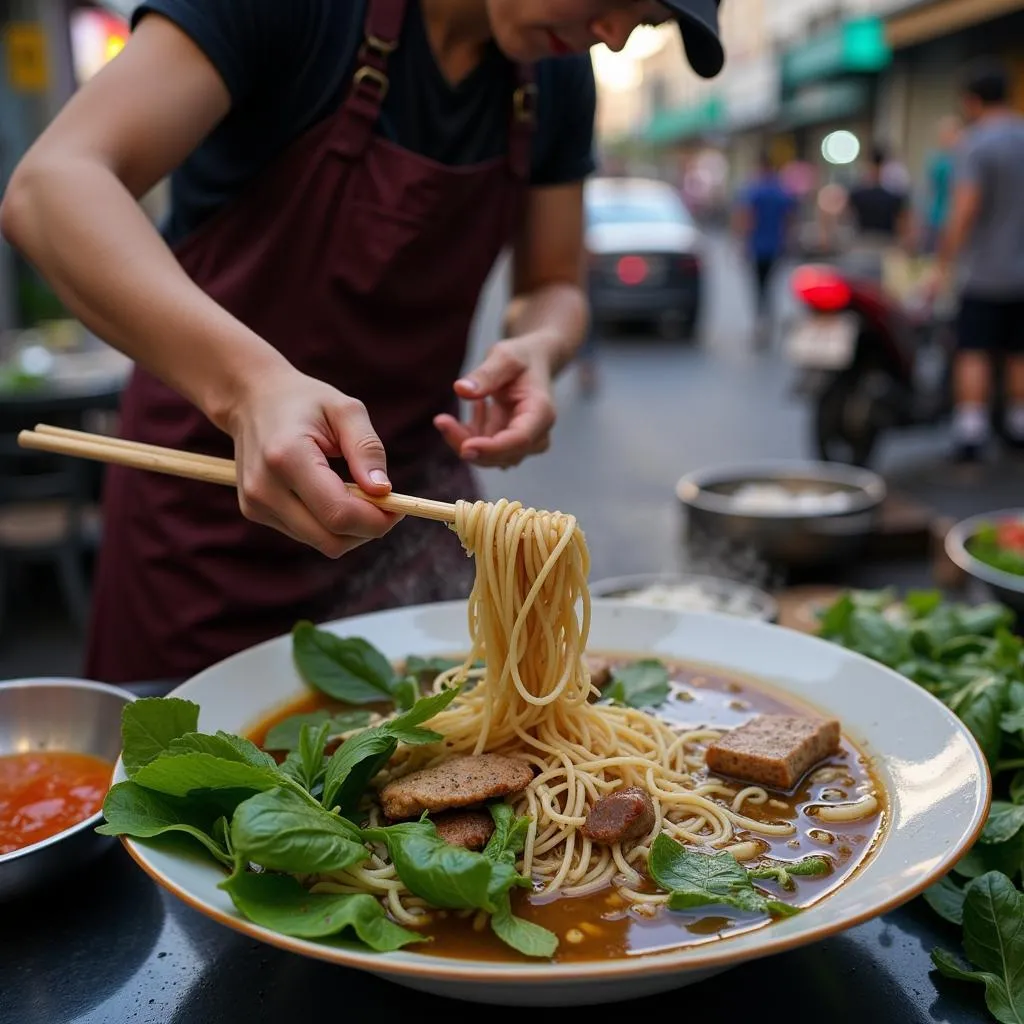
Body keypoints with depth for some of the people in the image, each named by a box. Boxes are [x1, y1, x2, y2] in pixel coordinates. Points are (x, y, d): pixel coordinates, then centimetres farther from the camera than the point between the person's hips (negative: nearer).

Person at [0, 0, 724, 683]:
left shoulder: (559, 78, -3)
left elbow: (556, 288, 5)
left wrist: (538, 346, -20)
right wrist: (249, 381, -46)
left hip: (413, 489, 4)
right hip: (214, 499, -3)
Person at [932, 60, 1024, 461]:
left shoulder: (977, 143, -12)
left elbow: (964, 210, -21)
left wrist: (945, 267, -19)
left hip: (984, 273, -6)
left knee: (973, 353, -4)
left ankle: (970, 431, -11)